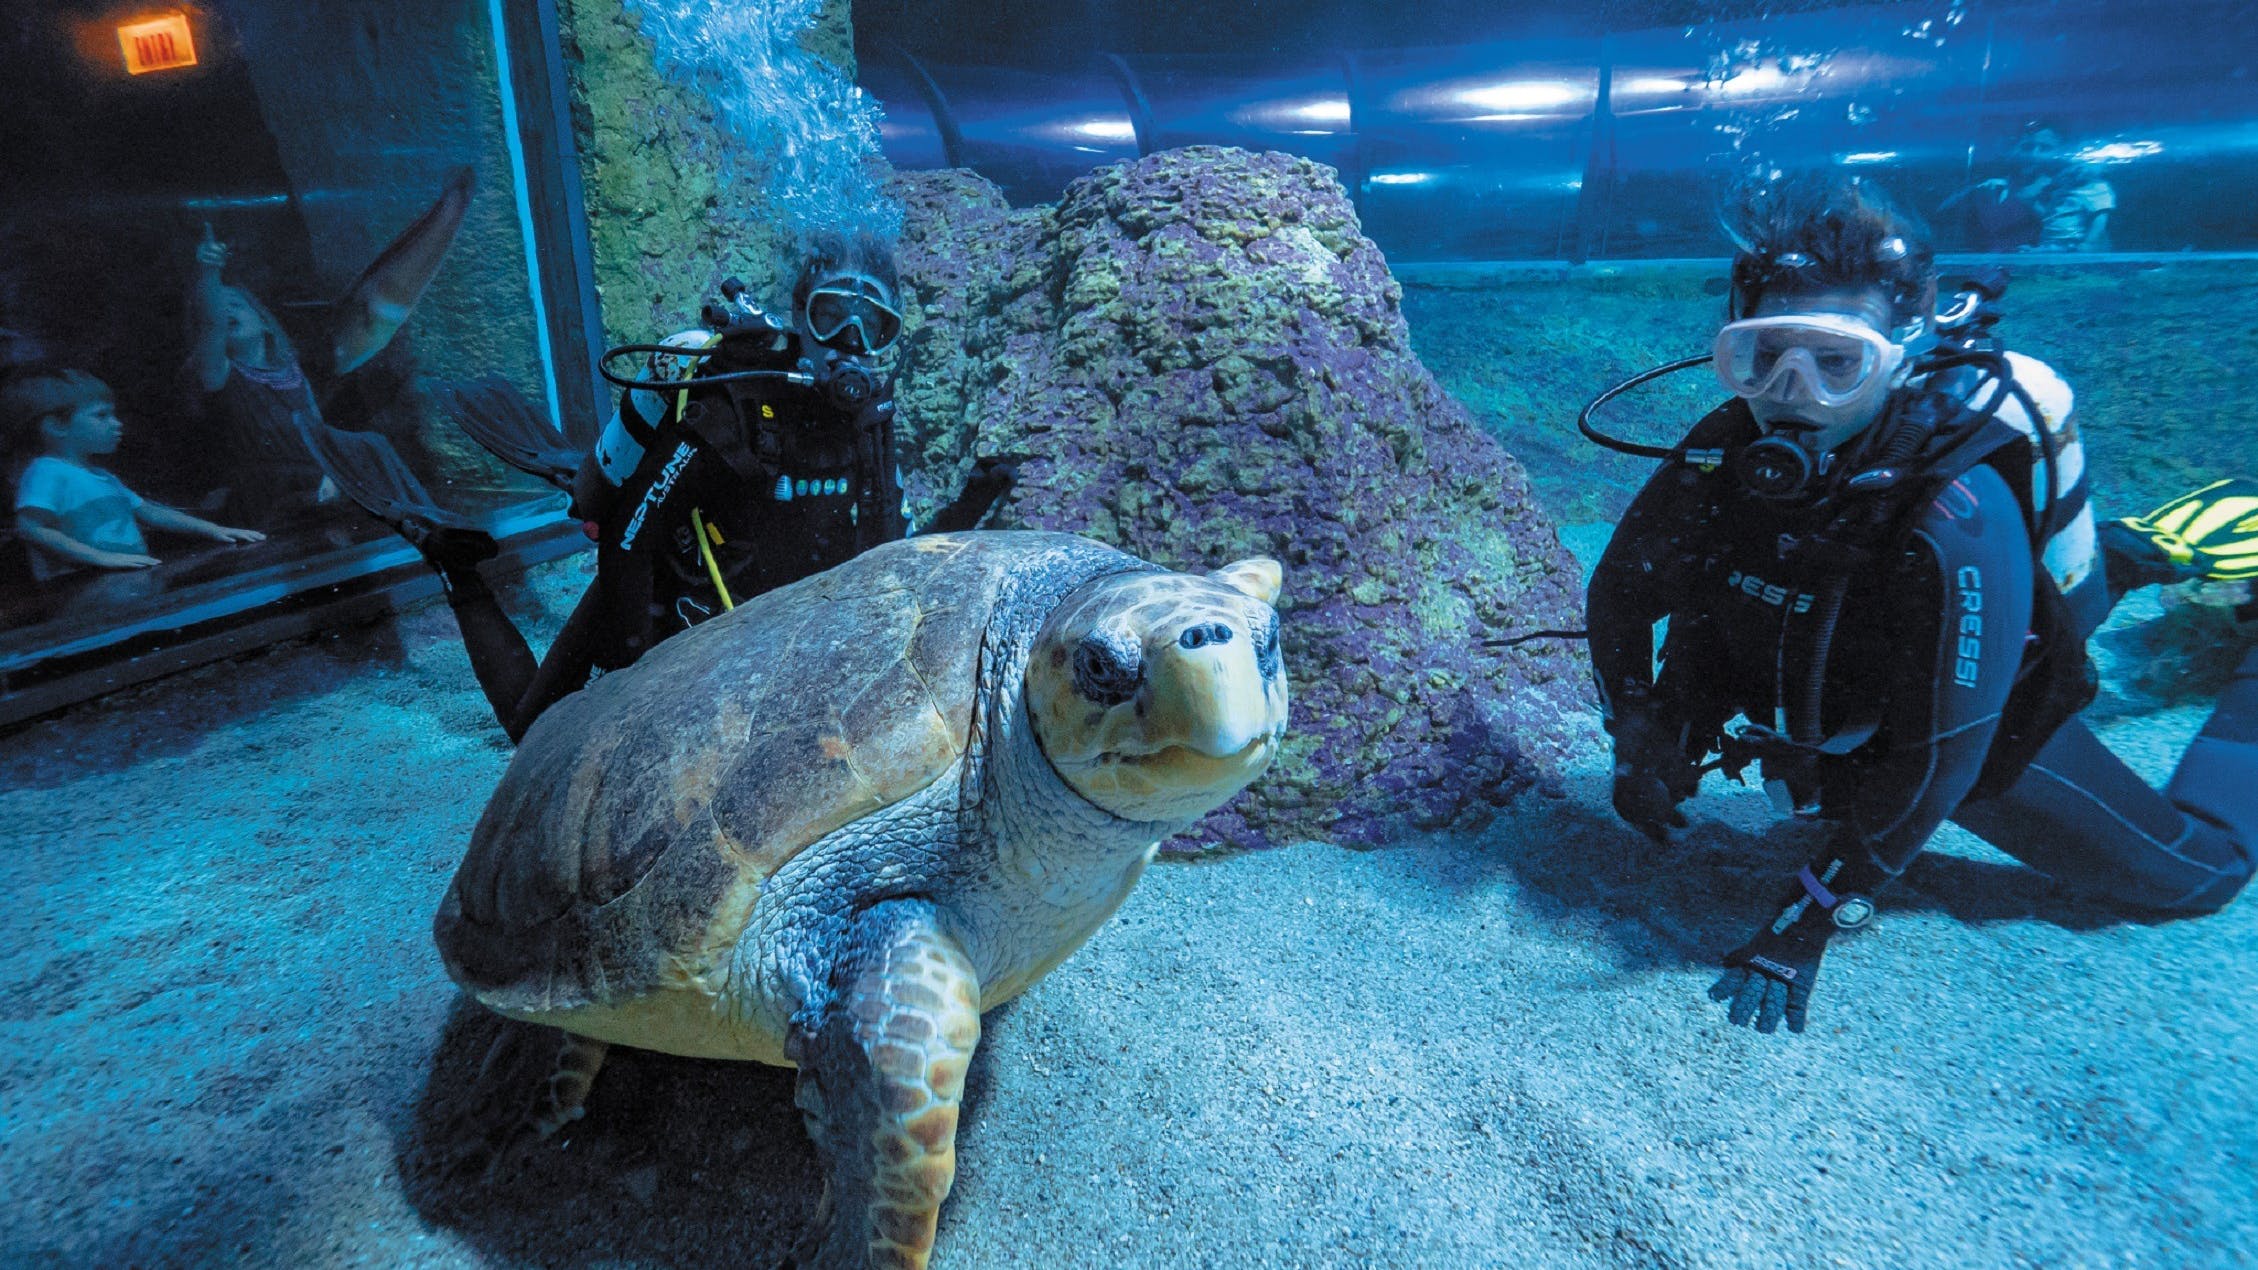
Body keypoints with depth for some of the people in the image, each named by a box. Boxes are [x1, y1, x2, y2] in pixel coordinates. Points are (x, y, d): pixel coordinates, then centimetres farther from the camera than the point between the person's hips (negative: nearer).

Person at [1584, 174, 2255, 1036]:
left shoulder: (1957, 520, -39)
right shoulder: (1725, 453, -26)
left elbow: (1936, 755, -34)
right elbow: (1620, 594, -12)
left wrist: (1806, 925, -33)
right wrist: (1635, 738, -20)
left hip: (1977, 727, -4)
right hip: (1823, 730, 5)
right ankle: (2138, 552, 40)